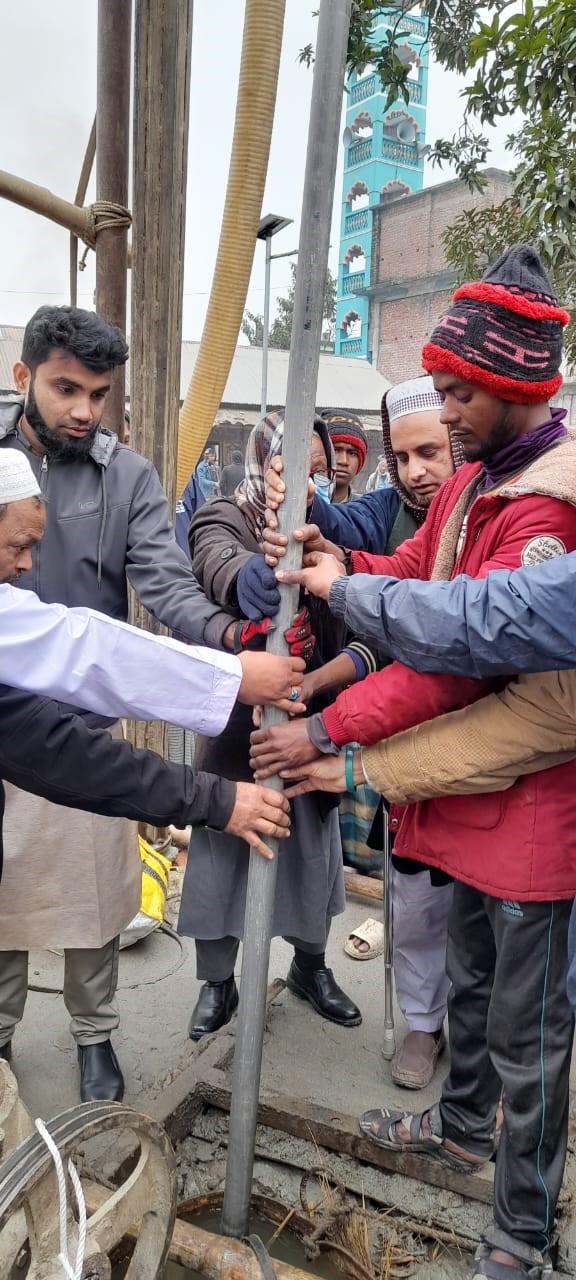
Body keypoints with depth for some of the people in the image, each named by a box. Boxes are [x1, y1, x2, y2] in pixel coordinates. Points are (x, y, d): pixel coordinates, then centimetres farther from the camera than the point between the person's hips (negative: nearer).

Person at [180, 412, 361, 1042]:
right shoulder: (225, 518, -7)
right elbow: (217, 558, -31)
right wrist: (244, 574, -54)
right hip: (236, 721, -3)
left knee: (314, 847, 15)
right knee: (222, 848, 8)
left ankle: (310, 966, 39)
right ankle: (217, 982, 31)